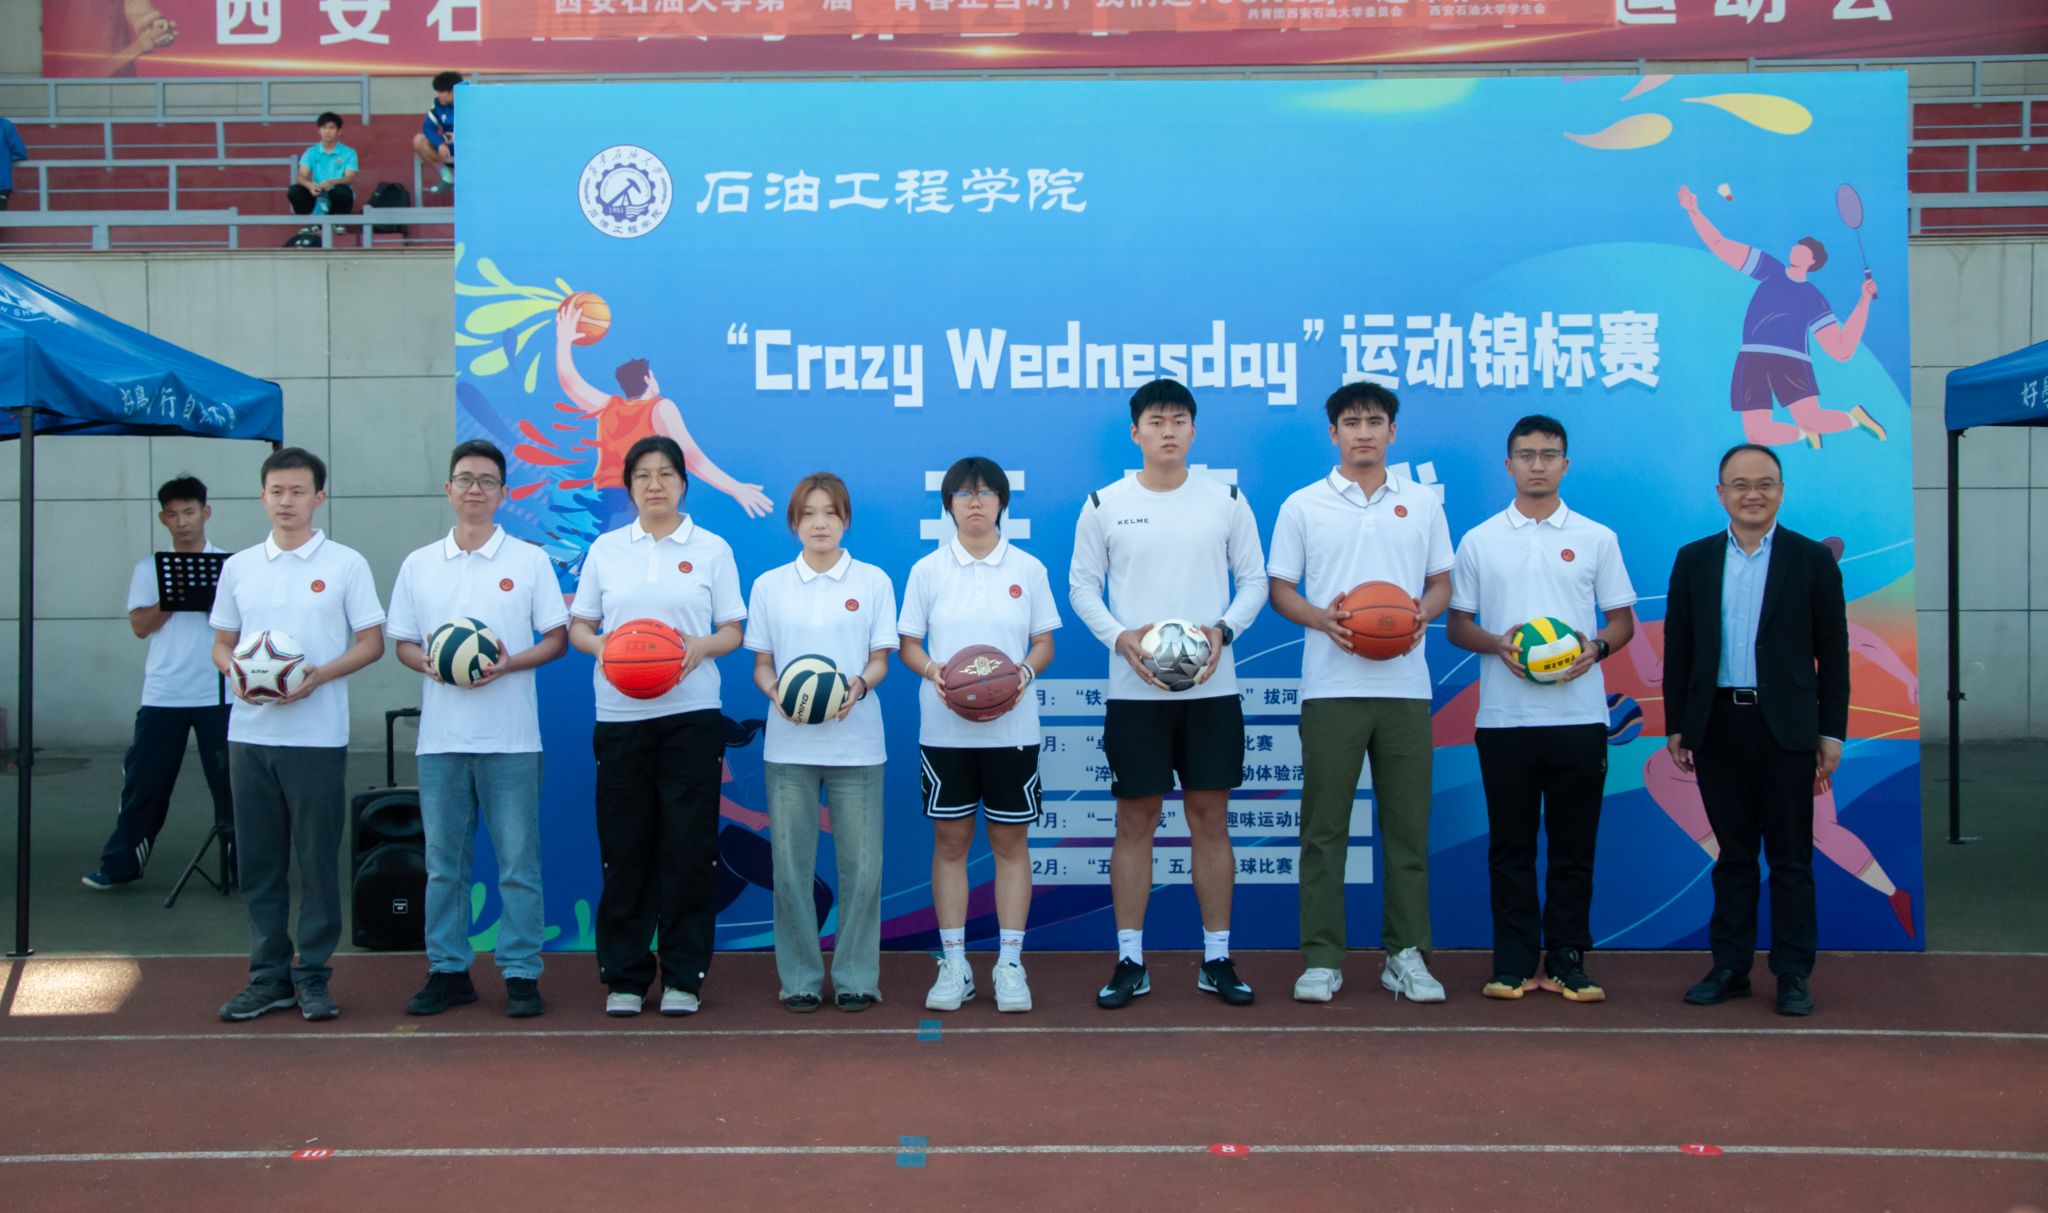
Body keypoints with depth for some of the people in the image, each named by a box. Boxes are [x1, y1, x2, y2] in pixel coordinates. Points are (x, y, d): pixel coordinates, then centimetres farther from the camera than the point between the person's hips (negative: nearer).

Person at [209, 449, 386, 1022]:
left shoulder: (346, 564, 1)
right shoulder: (238, 566, 11)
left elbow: (371, 643, 0)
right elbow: (222, 644, 16)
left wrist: (319, 676, -15)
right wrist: (235, 671, -7)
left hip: (317, 734, -3)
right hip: (250, 733, 4)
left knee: (318, 860, 1)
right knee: (258, 860, 8)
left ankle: (313, 976, 12)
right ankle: (268, 975, 18)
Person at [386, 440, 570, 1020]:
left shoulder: (529, 560, 4)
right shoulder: (418, 565, 11)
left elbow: (557, 639, 4)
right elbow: (402, 643, 14)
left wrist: (510, 663, -14)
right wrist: (428, 663, -8)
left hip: (511, 738, -2)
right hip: (441, 737, 3)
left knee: (518, 860, 0)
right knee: (443, 861, 8)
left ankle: (521, 973, 8)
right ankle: (448, 970, 18)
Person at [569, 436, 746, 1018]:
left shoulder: (712, 549, 6)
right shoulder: (605, 549, 10)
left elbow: (733, 631, 5)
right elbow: (578, 626, 11)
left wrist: (702, 646, -16)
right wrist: (602, 648, -11)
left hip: (691, 713, -1)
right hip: (620, 714, 1)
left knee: (689, 847, -1)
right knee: (624, 847, 3)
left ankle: (683, 976, 10)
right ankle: (624, 976, 14)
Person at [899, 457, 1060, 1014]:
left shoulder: (1028, 569, 4)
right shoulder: (927, 570, 4)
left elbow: (1044, 643, 7)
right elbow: (908, 644, 6)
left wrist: (1024, 670, -14)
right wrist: (932, 670, -15)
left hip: (1012, 728, 0)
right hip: (945, 729, 0)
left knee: (1011, 843, 4)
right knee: (950, 842, 5)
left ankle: (1009, 964, 13)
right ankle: (953, 964, 15)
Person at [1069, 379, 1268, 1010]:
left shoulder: (1226, 499, 5)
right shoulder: (1105, 504, 3)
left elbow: (1254, 579, 8)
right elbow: (1082, 584, 6)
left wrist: (1223, 630, -9)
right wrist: (1119, 637, -10)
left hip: (1211, 688, 1)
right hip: (1134, 690, -1)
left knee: (1211, 819, 5)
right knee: (1135, 821, 3)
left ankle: (1217, 959, 15)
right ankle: (1130, 962, 12)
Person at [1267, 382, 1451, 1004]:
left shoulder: (1422, 503, 11)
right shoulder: (1303, 506, 5)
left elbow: (1442, 581, 14)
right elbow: (1279, 589, 5)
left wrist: (1423, 612, -8)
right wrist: (1322, 618, -14)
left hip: (1405, 688, 2)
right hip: (1331, 688, -1)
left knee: (1408, 824, 5)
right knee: (1324, 827, 1)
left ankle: (1407, 954, 15)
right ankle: (1322, 958, 9)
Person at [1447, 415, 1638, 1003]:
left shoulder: (1596, 539, 7)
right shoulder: (1479, 541, 7)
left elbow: (1623, 620, 9)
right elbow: (1457, 624, 9)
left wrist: (1596, 646, -12)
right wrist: (1496, 643, -11)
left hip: (1578, 715, 0)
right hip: (1504, 716, 0)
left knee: (1574, 844, 4)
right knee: (1511, 845, 5)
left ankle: (1567, 959, 14)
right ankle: (1514, 961, 13)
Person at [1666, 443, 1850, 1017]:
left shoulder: (1812, 559, 2)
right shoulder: (1694, 559, 8)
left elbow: (1833, 653, 2)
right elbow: (1677, 649, 9)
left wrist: (1832, 733, -2)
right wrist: (1676, 727, 5)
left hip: (1785, 727, -2)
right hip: (1717, 726, 2)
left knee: (1791, 857, 4)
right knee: (1733, 855, 9)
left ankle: (1793, 975, 12)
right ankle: (1729, 968, 16)